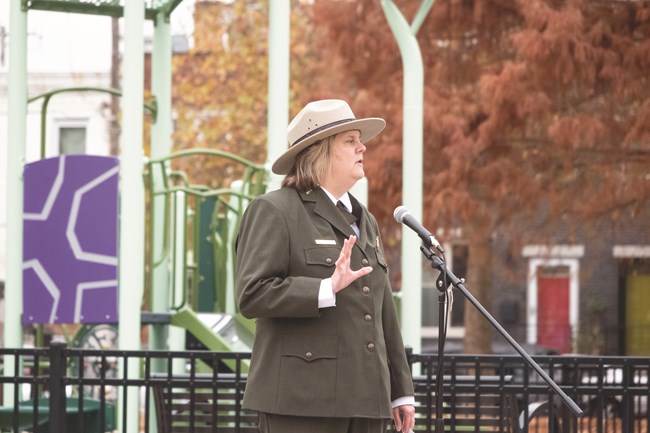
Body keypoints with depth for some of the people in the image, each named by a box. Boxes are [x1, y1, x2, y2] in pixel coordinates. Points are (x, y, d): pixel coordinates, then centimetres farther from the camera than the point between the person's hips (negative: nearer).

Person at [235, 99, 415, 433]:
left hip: (364, 401, 8)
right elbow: (251, 295, -13)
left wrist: (401, 391, 19)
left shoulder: (364, 221, 23)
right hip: (302, 401, -8)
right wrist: (327, 289, -23)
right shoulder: (274, 211, -2)